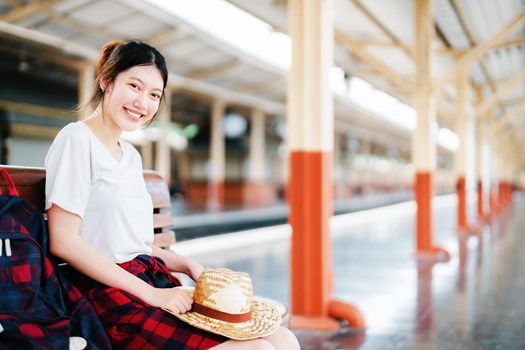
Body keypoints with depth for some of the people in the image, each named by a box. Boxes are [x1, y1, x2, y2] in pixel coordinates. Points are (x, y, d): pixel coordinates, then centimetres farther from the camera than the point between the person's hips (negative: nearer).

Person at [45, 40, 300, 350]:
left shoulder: (131, 155, 19)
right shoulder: (77, 140, -7)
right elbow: (64, 242, -15)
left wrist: (187, 265, 3)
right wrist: (150, 293, -15)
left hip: (157, 284, 9)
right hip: (114, 298, -8)